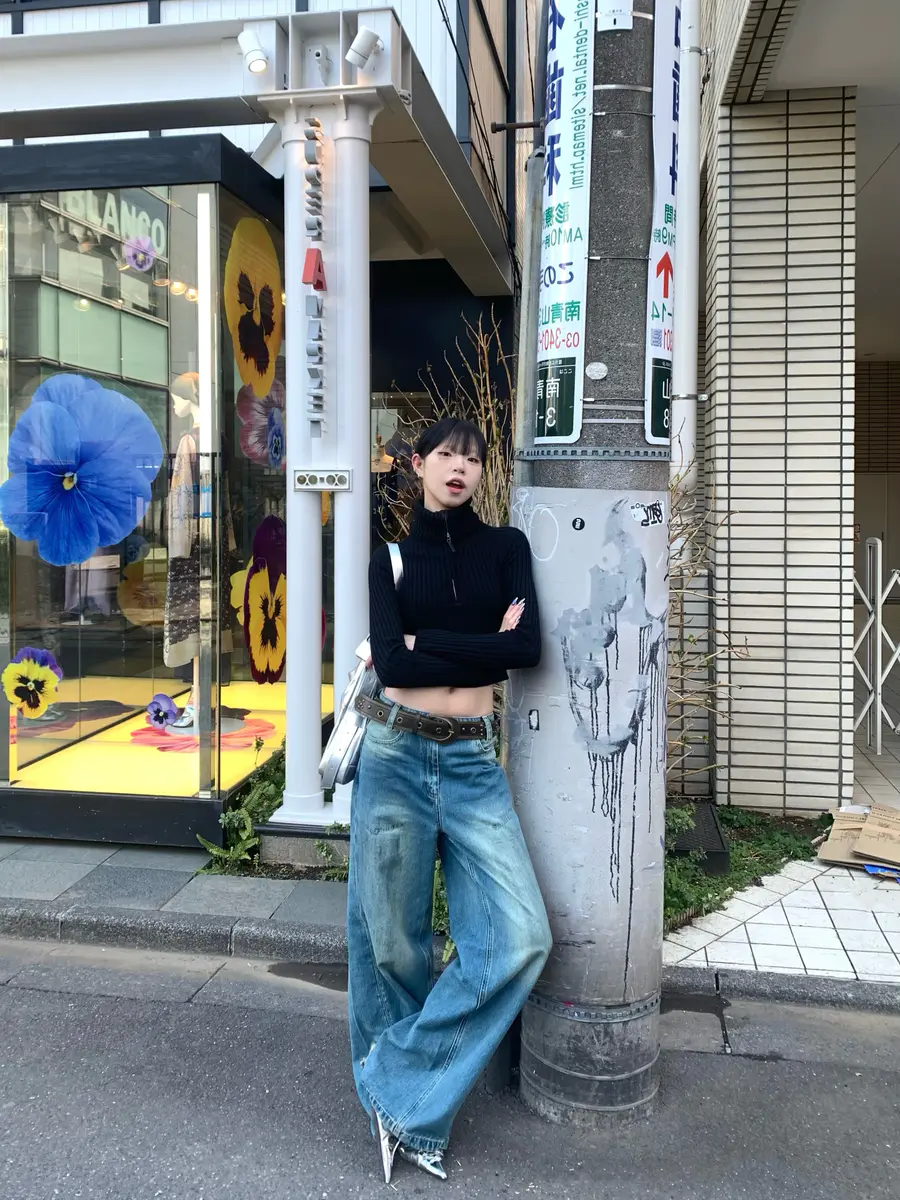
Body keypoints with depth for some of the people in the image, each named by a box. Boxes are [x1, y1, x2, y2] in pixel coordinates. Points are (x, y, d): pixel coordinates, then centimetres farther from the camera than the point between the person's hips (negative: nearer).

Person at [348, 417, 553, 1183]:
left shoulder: (506, 547, 8)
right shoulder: (391, 558, 6)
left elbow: (528, 645, -9)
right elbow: (391, 663, -10)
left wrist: (425, 643, -8)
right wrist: (484, 653, -8)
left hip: (473, 764, 1)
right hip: (395, 756, -1)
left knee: (520, 937, -11)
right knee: (393, 940, 6)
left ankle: (403, 1092, 7)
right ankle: (412, 1109, 30)